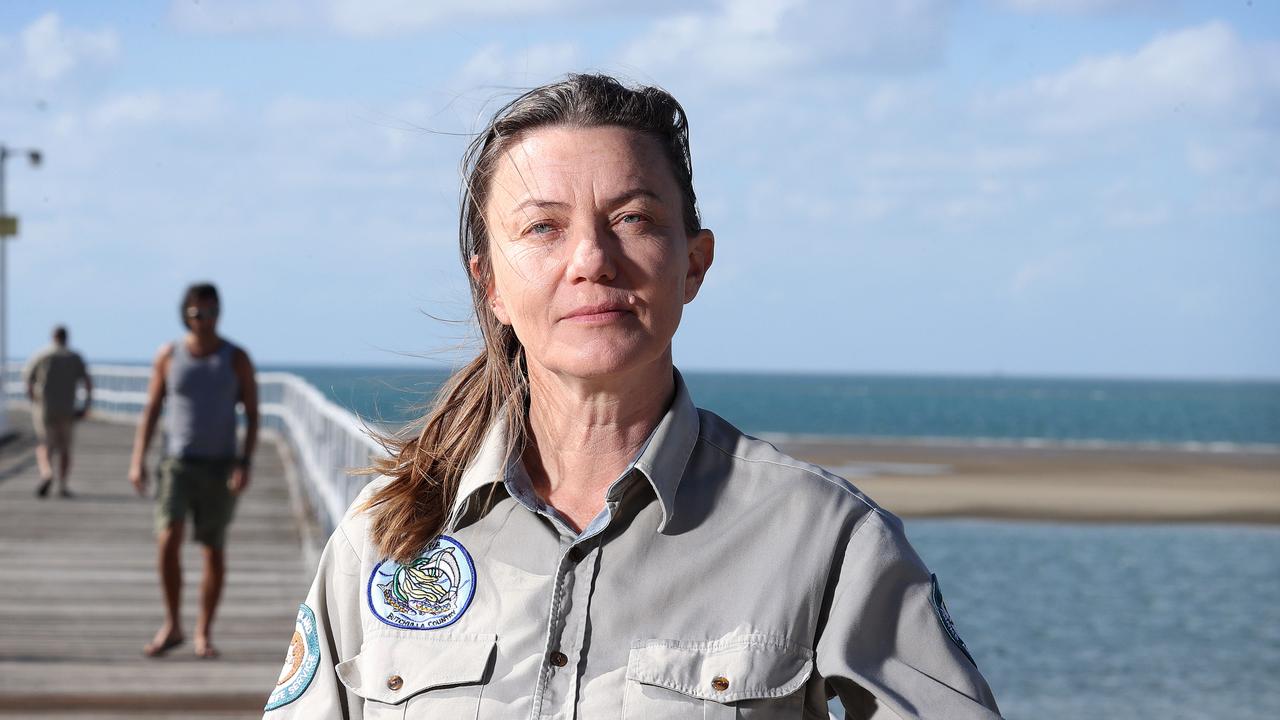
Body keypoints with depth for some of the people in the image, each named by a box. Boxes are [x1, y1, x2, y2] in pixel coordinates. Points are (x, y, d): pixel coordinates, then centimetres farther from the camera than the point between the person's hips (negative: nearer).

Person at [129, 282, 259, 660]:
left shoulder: (236, 358, -3)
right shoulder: (168, 356, 0)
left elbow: (252, 414, -1)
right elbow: (151, 410, 4)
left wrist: (245, 464, -13)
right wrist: (138, 460, -5)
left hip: (220, 466, 0)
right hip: (177, 463, 0)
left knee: (214, 550, 4)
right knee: (168, 540, -15)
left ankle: (204, 632, 15)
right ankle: (171, 627, -2)